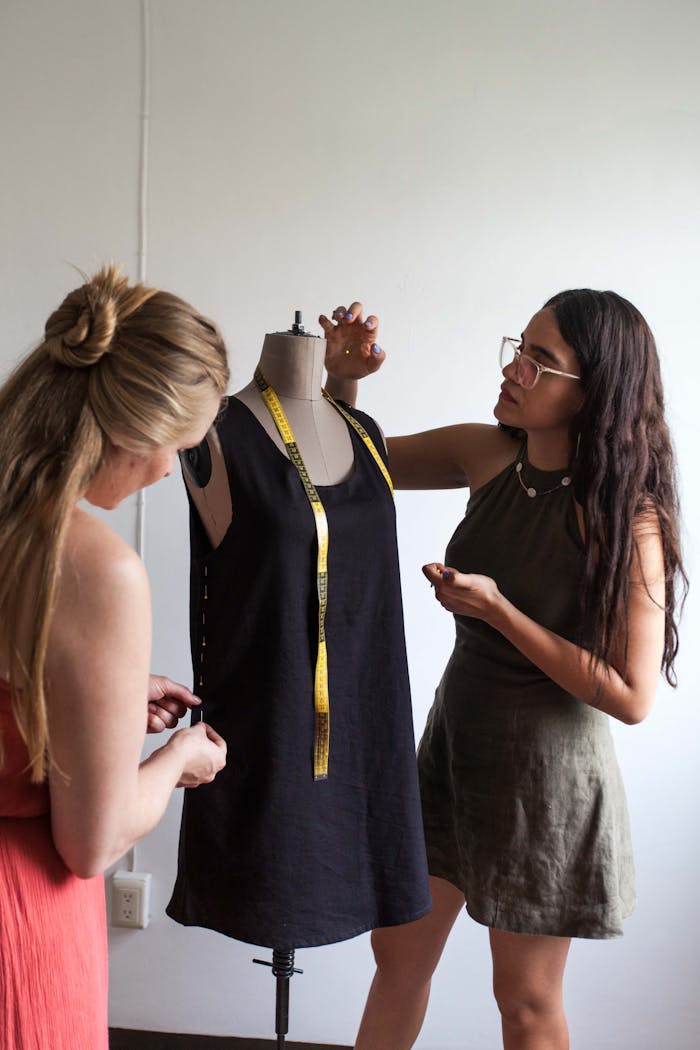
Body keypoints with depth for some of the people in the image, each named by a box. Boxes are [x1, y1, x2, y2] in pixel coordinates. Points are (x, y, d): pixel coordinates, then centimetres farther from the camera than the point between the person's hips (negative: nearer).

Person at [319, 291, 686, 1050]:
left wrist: (497, 609, -24)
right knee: (398, 954, 19)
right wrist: (342, 380, -12)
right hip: (454, 735, 6)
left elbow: (630, 696, -21)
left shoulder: (627, 518, -20)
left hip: (543, 768, -5)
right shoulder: (489, 456, -5)